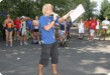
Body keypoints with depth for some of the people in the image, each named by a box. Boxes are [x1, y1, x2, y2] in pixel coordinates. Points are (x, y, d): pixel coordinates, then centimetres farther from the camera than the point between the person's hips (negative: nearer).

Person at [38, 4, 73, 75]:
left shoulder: (51, 17, 7)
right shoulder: (42, 18, -12)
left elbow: (61, 19, 5)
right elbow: (47, 28, -23)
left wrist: (69, 13, -8)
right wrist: (54, 20, -20)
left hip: (53, 41, 8)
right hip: (46, 42, -8)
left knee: (55, 57, 16)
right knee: (44, 59, -1)